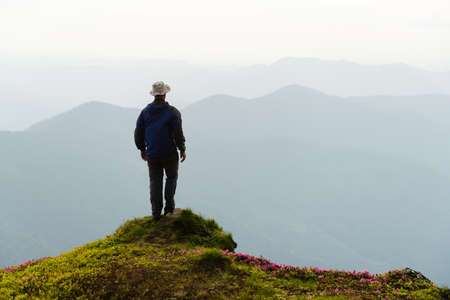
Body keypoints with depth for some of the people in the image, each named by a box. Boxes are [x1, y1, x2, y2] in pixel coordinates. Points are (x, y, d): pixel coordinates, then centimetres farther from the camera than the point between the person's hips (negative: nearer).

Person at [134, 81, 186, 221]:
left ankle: (156, 213, 4)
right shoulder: (173, 112, -9)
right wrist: (182, 149, 1)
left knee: (155, 182, 8)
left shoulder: (145, 112, 2)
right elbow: (178, 134, -11)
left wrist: (142, 149, 19)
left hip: (152, 155, 3)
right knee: (171, 178, 15)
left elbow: (138, 133, 6)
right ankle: (169, 207, 7)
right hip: (169, 153, -2)